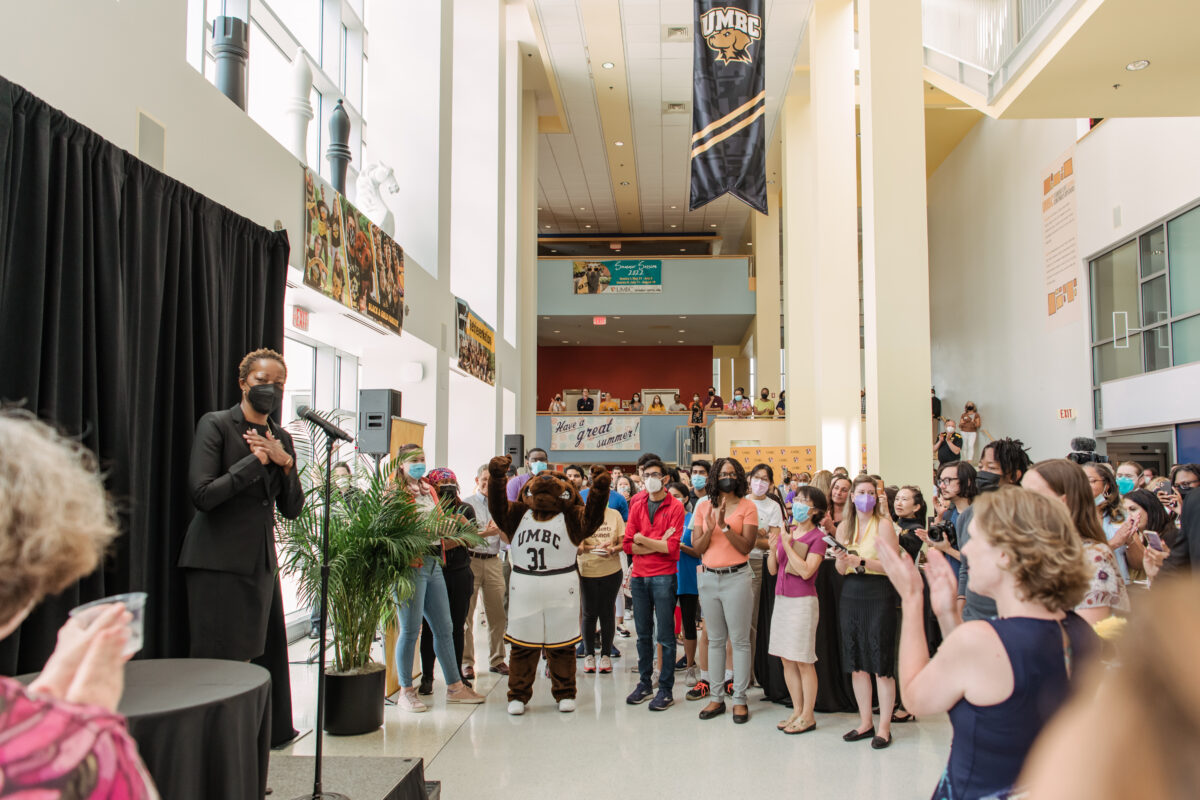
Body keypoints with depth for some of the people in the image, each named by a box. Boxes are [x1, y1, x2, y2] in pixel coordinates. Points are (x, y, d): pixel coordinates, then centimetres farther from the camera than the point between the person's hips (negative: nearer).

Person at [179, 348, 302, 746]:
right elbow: (202, 495, -15)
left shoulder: (282, 438, 12)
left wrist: (285, 463, -6)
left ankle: (272, 733, 22)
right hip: (219, 561, -6)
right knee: (217, 659, -2)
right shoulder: (216, 425, -4)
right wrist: (255, 460, -12)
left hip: (262, 562, 6)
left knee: (267, 654, 9)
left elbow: (292, 509, 9)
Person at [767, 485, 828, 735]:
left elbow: (806, 571, -18)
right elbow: (773, 569, 10)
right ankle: (797, 711, 22)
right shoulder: (786, 532, 10)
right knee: (787, 660, 11)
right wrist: (772, 548, -7)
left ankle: (808, 716, 10)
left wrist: (787, 545, -16)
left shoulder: (817, 536, -7)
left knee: (803, 662, 0)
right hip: (782, 599, 7)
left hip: (803, 601, -6)